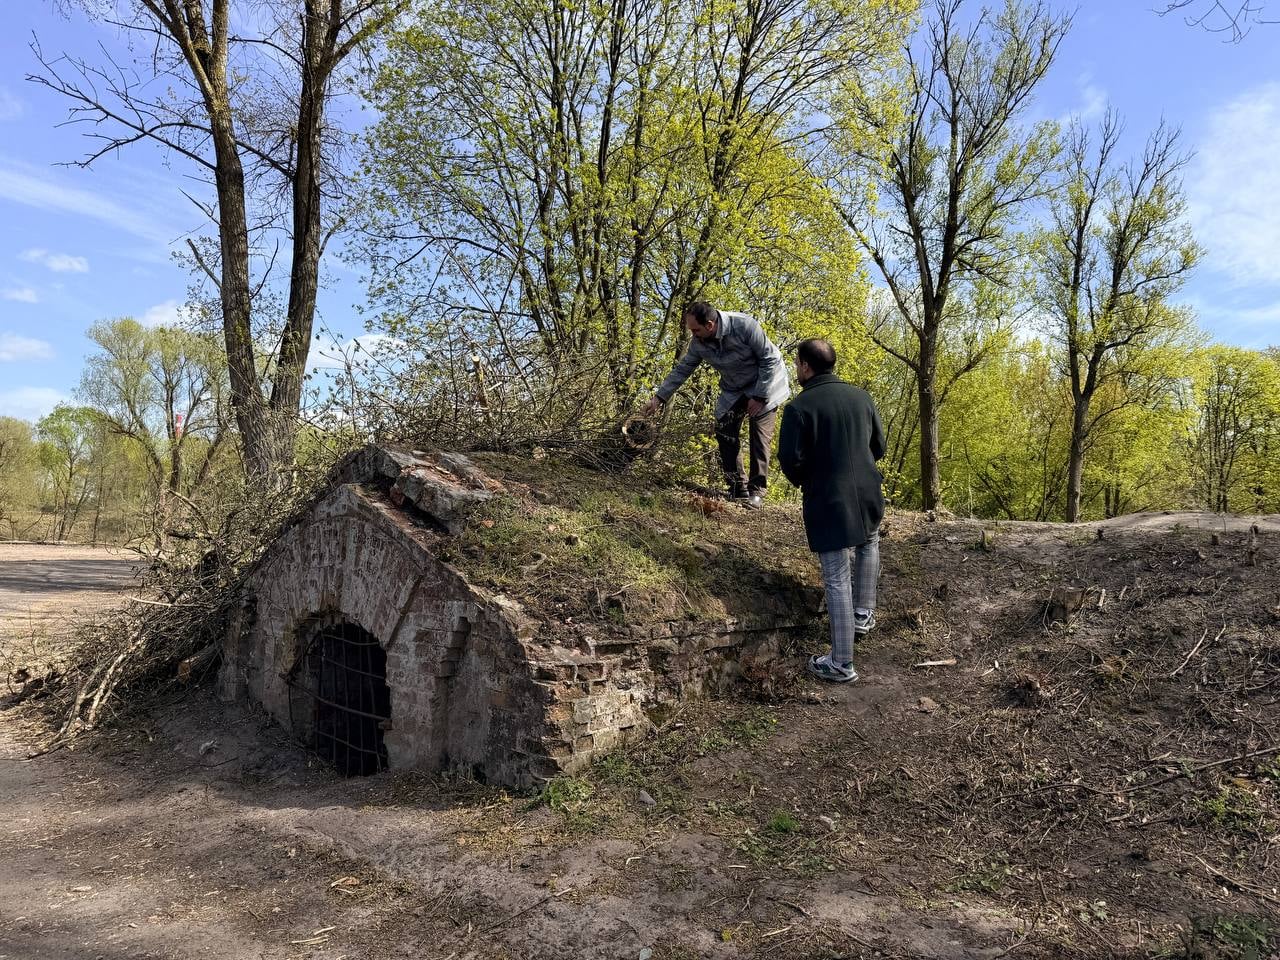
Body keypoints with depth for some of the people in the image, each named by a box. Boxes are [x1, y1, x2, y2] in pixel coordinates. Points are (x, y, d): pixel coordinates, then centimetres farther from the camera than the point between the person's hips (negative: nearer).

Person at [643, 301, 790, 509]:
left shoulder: (745, 326, -30)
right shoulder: (699, 343, -13)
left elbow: (770, 359, -23)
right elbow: (681, 370, -2)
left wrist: (759, 396, -22)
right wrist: (659, 398, -6)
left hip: (765, 384, -6)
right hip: (734, 390, 6)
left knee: (760, 436, -12)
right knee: (724, 432, -4)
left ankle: (757, 490, -4)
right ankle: (737, 487, 6)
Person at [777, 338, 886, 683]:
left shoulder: (799, 407, -13)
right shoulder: (861, 396, 5)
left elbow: (790, 460, -13)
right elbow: (878, 447, 11)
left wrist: (804, 482, 8)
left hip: (827, 503, -5)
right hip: (868, 495, 5)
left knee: (837, 581, 1)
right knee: (869, 543, 36)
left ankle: (841, 664, 8)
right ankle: (863, 614, 37)